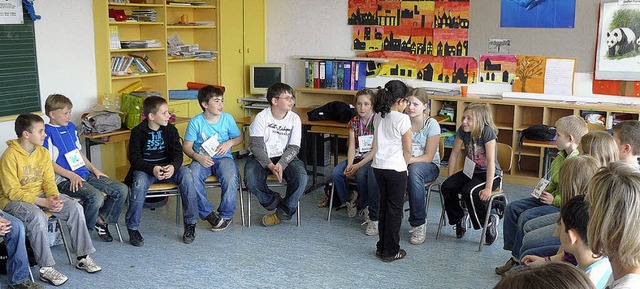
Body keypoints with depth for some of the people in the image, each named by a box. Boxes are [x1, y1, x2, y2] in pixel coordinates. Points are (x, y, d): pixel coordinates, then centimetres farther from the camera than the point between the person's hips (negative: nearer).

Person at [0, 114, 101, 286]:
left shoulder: (43, 153, 2)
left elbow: (49, 181, 2)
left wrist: (54, 197, -21)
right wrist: (44, 202, -27)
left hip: (40, 196, 6)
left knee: (75, 207, -14)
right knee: (38, 217, -36)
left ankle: (83, 257, -4)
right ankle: (46, 269, -25)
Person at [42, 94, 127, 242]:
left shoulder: (71, 127, 16)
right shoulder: (47, 133, -8)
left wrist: (94, 169, 14)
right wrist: (71, 175, -20)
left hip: (84, 174, 8)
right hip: (64, 180, -8)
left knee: (122, 190, -4)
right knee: (96, 197, -32)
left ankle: (101, 219, 12)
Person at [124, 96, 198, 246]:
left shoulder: (170, 129, 1)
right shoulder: (138, 132, -6)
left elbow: (178, 153, -5)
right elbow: (134, 158, -12)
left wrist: (173, 166, -30)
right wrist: (152, 169, -32)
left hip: (167, 167, 2)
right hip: (144, 168, -2)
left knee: (185, 173, -28)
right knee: (140, 180, -36)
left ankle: (190, 223, -20)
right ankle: (132, 228, -22)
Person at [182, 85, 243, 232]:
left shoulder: (228, 118, 3)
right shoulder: (196, 122, -2)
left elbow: (239, 137, 15)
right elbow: (187, 146, -1)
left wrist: (230, 143, -7)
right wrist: (197, 157, -20)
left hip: (223, 158, 0)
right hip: (202, 159, 0)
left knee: (231, 177, -31)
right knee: (192, 177, -32)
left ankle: (226, 215, -11)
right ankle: (208, 213, -17)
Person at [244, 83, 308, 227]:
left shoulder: (294, 119, -3)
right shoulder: (261, 117, -9)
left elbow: (293, 147, -6)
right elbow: (256, 145, -13)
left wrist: (281, 165, -24)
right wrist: (270, 166, -27)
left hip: (285, 157, 2)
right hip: (262, 157, -1)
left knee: (301, 177, -28)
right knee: (251, 181, -30)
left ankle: (283, 212, -5)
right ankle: (273, 201, 2)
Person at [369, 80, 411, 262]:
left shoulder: (378, 117, 5)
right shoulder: (403, 119, -14)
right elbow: (407, 149, -9)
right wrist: (405, 164, 7)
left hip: (378, 167, 6)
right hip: (396, 168, -6)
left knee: (384, 206, 17)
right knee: (395, 209, 5)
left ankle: (382, 247, 24)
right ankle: (391, 252, 12)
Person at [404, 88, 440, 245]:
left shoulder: (431, 124, -9)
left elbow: (428, 157, -12)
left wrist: (409, 159, -29)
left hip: (430, 166, -2)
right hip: (405, 165, 2)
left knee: (414, 170, -40)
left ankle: (419, 223, -28)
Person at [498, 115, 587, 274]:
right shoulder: (561, 156, 8)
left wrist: (554, 200, -20)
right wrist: (545, 191, 5)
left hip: (564, 206, -10)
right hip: (552, 197, 10)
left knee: (526, 217, -24)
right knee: (512, 208, 3)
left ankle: (518, 260, -5)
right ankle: (513, 253, 8)